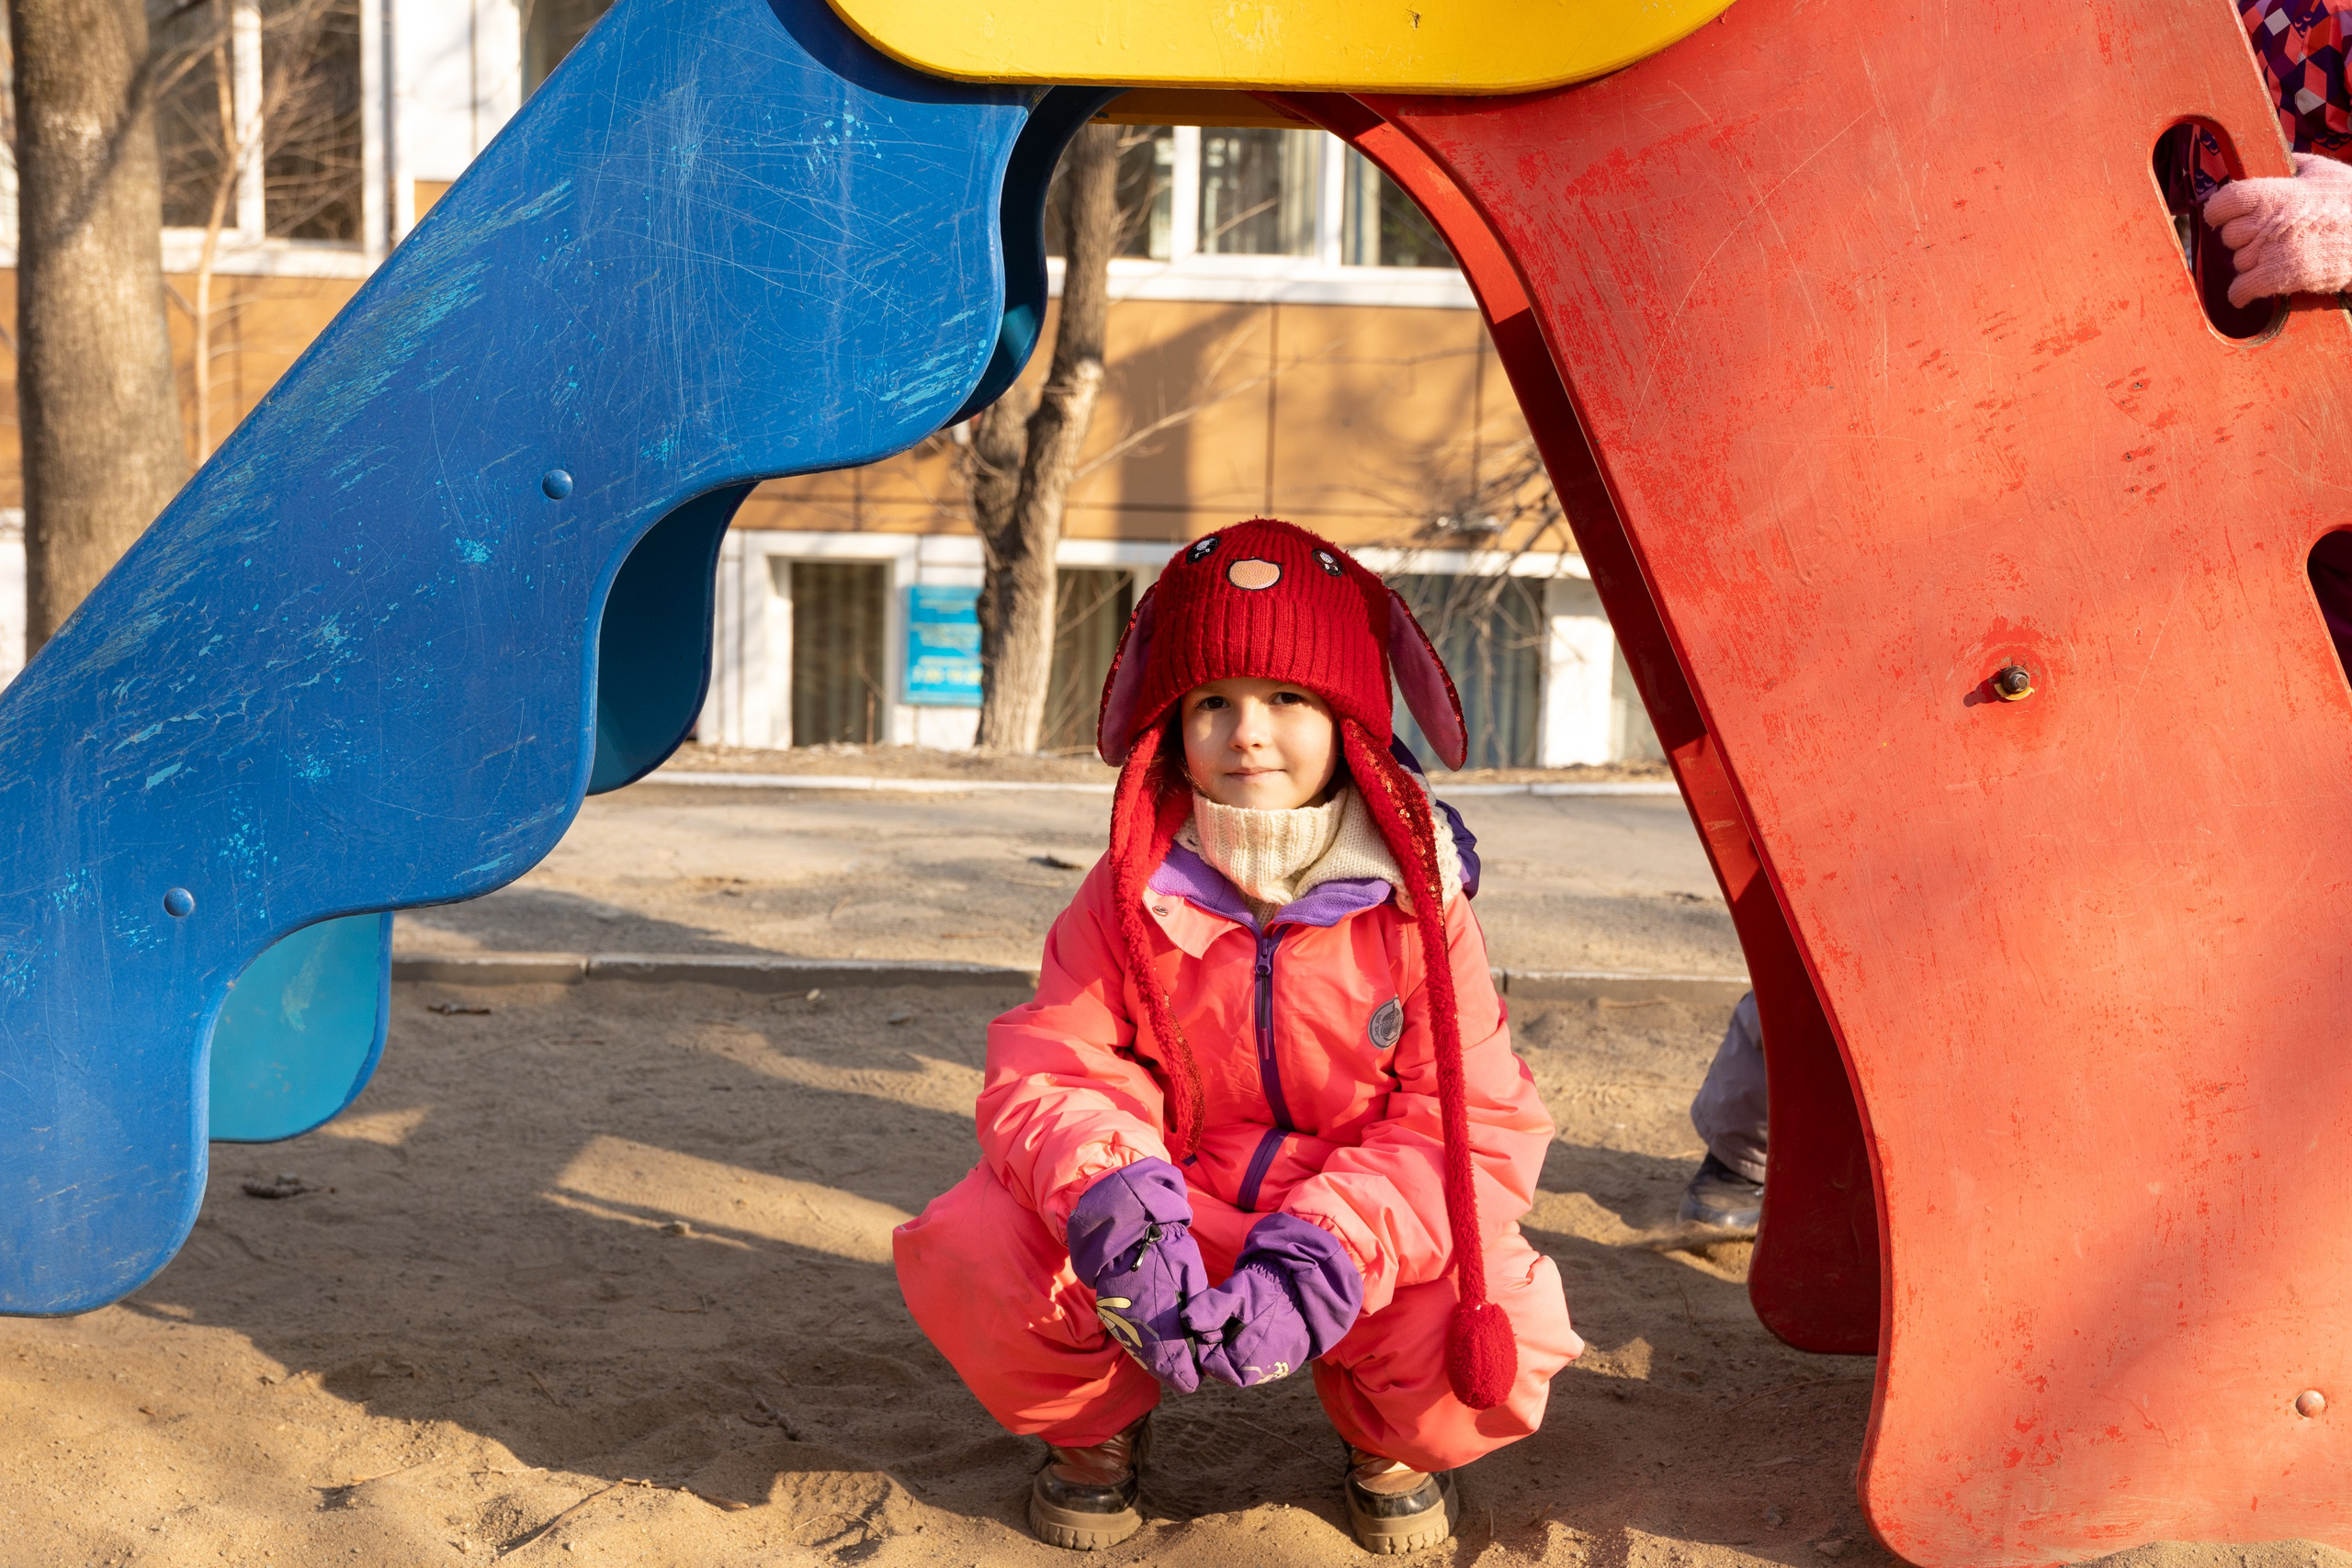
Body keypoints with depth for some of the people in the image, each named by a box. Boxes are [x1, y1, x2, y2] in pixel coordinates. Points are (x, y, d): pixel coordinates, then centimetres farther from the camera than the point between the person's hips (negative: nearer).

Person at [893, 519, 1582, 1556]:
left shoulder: (1415, 902, -10)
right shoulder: (1129, 897, -6)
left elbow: (1470, 1125, -13)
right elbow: (1047, 1076, -10)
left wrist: (1332, 1242, -33)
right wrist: (1112, 1197, -36)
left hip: (1364, 1234, 0)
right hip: (1172, 1230, 1)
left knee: (1500, 1338, -31)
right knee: (967, 1251, -26)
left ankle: (1390, 1440, 11)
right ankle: (1094, 1425, 10)